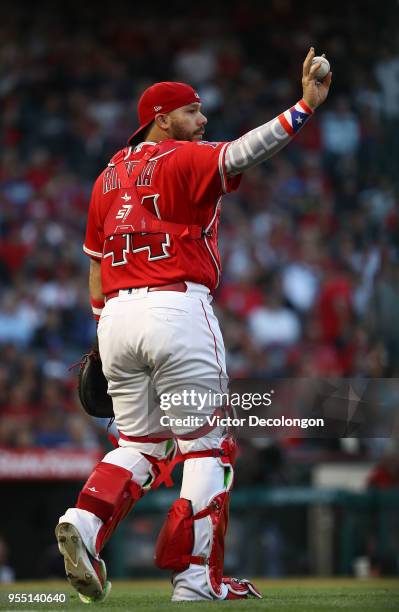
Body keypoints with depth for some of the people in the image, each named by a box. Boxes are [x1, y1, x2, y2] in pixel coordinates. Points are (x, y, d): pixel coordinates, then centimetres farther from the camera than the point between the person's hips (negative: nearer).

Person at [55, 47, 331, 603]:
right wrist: (306, 105, -30)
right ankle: (195, 581, -1)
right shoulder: (182, 160, -3)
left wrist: (103, 336, 23)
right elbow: (240, 154, -23)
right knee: (206, 448, 2)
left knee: (140, 444, 17)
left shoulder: (109, 176, 17)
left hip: (118, 317, 7)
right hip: (178, 311, -7)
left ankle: (84, 522, -8)